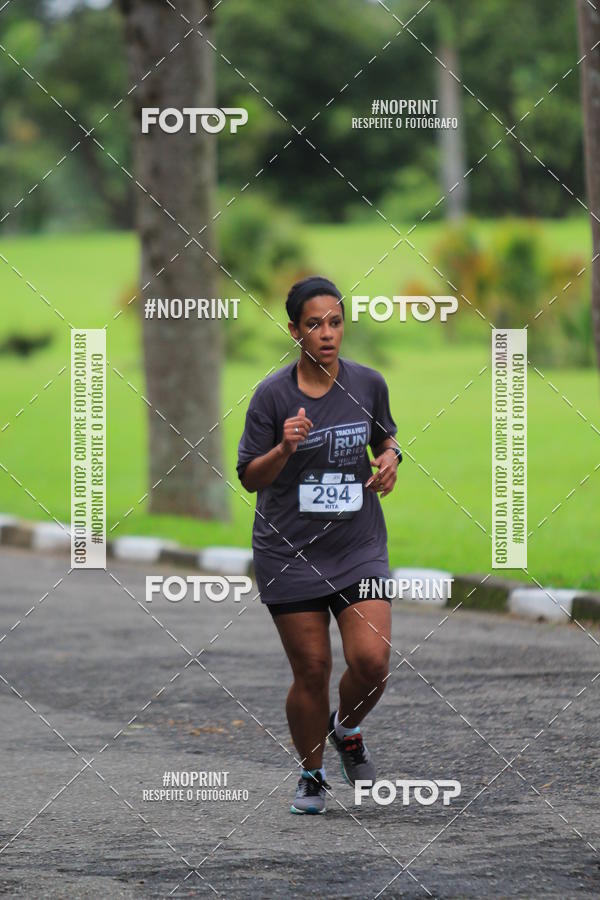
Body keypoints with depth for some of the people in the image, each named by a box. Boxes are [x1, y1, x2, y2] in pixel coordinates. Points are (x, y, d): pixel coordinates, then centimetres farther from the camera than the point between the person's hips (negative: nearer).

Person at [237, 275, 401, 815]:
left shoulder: (368, 384, 1)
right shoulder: (272, 395, -8)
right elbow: (249, 477, -3)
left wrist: (389, 458, -2)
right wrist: (284, 449, -22)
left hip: (359, 548, 2)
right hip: (290, 552, -2)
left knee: (371, 660, -12)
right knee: (312, 671, 1)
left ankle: (348, 730, 21)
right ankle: (312, 777, 23)